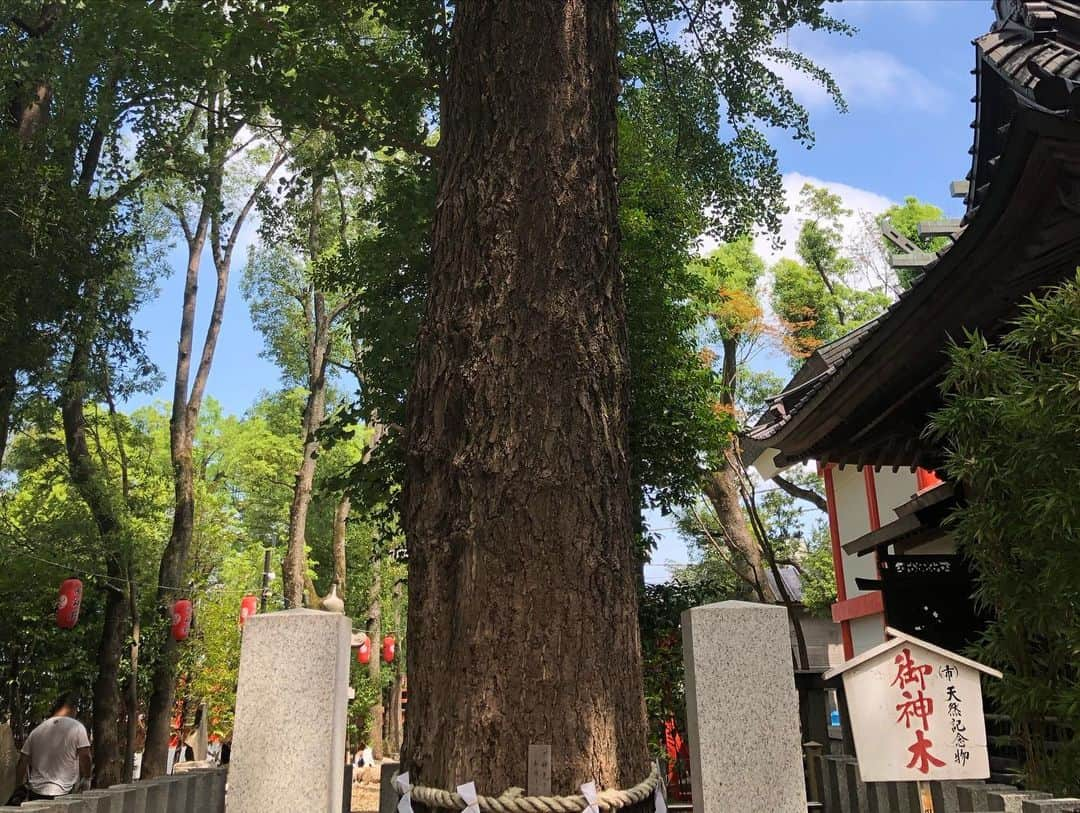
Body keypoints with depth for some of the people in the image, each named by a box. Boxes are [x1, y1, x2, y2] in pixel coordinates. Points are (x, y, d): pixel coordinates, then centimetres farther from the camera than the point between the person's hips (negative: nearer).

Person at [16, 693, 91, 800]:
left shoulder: (36, 731, 8)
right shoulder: (77, 727, -6)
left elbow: (23, 762, 11)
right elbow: (84, 758, -8)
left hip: (36, 793, 5)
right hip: (63, 793, -5)